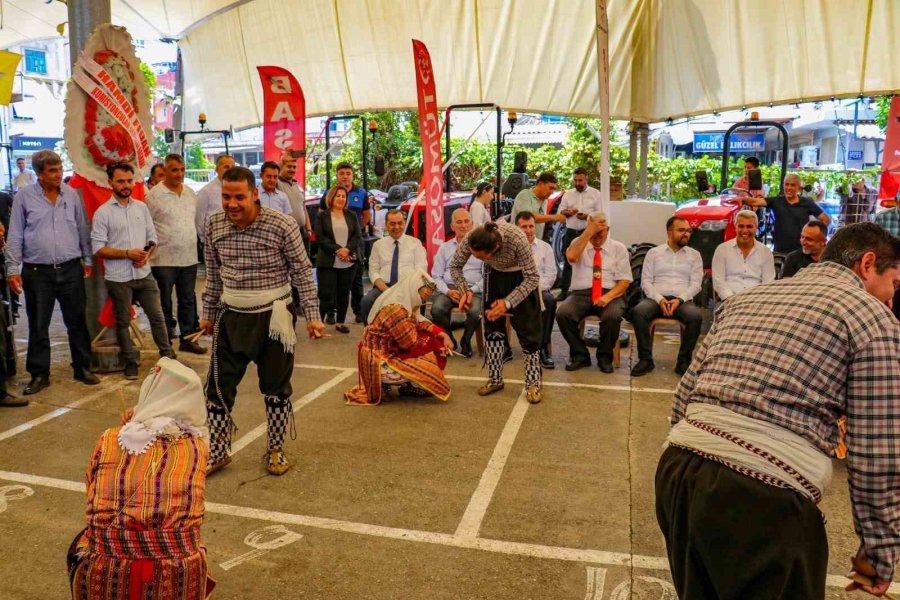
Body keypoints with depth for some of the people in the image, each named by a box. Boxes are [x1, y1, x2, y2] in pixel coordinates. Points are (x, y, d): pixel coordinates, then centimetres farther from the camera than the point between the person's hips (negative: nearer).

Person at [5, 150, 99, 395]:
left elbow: (83, 229, 11)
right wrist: (13, 269, -5)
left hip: (71, 269, 2)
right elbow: (15, 236, -1)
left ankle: (82, 368, 22)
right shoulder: (24, 197, -2)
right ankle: (39, 374, 18)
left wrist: (88, 260, 9)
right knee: (38, 326, 7)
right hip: (37, 272, -1)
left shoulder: (71, 194, 4)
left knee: (77, 322, 9)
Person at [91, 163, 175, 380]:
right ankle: (131, 362, 21)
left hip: (144, 274, 4)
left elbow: (152, 237, 11)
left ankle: (167, 355, 20)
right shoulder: (103, 212, -7)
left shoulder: (142, 207, 7)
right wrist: (128, 253, -18)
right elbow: (98, 248, -10)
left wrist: (146, 254, -9)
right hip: (118, 278, -3)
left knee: (157, 316, 8)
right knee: (123, 321, 9)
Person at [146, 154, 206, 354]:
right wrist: (151, 249, -9)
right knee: (165, 302, 5)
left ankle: (187, 338, 22)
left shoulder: (191, 193, 9)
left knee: (188, 300, 12)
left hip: (189, 257, 5)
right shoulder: (154, 195, -9)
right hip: (164, 259, -5)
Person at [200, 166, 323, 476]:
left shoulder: (283, 226, -15)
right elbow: (213, 275, 10)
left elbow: (302, 272, -8)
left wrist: (312, 315, -9)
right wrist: (208, 314, 15)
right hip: (232, 317, 4)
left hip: (273, 316, -3)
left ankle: (276, 450, 27)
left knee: (276, 388, 9)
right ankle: (217, 452, 24)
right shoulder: (214, 226, -2)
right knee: (219, 386, 6)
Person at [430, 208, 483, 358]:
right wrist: (448, 291, -9)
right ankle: (448, 340, 0)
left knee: (476, 312, -34)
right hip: (448, 288, 2)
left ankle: (466, 341, 0)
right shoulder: (444, 247, 17)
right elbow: (436, 276, 10)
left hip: (473, 289, -1)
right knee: (437, 309, -31)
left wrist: (471, 291, -14)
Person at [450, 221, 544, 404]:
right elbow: (455, 266, -11)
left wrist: (508, 302, -39)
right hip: (495, 274, 4)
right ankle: (495, 379, 17)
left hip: (522, 276, -4)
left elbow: (532, 278, -31)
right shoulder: (469, 240, -30)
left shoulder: (517, 239, -41)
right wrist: (465, 291, -27)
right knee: (492, 325, 4)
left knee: (527, 329, -6)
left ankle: (534, 383, 4)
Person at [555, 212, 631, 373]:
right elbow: (571, 256, -15)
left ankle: (604, 357, -7)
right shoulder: (579, 244, 11)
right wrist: (588, 233, -14)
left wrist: (608, 296, -16)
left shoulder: (619, 248, 10)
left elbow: (625, 280, 2)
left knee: (613, 316, -34)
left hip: (610, 294, -1)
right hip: (581, 293, 1)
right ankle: (580, 355, -7)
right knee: (563, 313, -29)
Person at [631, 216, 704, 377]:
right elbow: (646, 281, 5)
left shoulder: (694, 255, 14)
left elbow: (696, 283, 4)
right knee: (638, 311, -32)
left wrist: (679, 300, -14)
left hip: (683, 300, 0)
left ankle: (683, 361, -19)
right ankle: (646, 359, -21)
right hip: (656, 298, 0)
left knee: (696, 316, -33)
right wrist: (659, 299, -13)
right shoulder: (654, 253, 12)